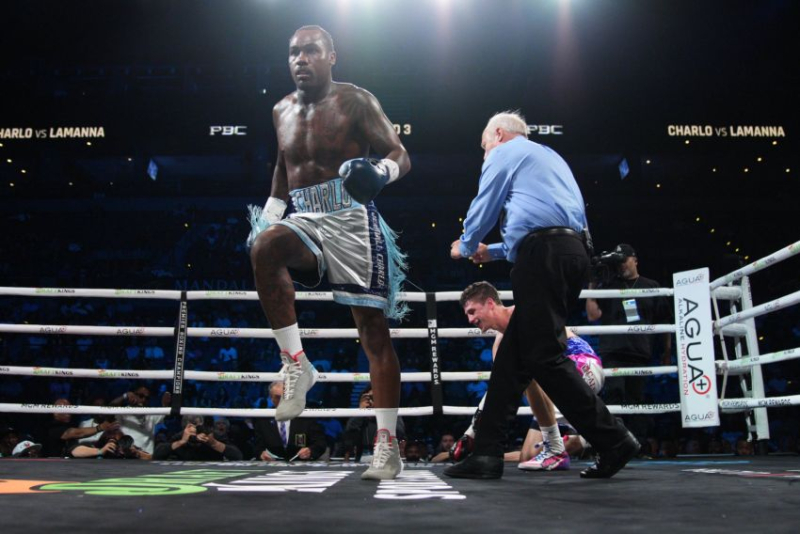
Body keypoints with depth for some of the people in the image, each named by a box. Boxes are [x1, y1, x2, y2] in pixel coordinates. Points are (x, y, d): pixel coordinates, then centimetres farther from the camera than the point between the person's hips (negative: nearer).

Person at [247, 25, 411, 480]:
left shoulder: (356, 101, -2)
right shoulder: (283, 111, 15)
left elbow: (401, 156, -5)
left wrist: (378, 172, -27)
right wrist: (268, 216, 19)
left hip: (352, 221, -4)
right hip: (306, 222, 4)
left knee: (374, 332, -4)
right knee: (265, 245, -32)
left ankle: (389, 448, 4)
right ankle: (296, 366, -22)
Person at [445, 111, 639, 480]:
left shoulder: (504, 153, 8)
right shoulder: (548, 157, 33)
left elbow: (483, 210, 7)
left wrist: (466, 247, 27)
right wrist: (491, 252, 40)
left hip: (543, 256, -9)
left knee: (545, 358, -9)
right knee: (512, 356, 7)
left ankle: (613, 441, -8)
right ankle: (487, 453, 6)